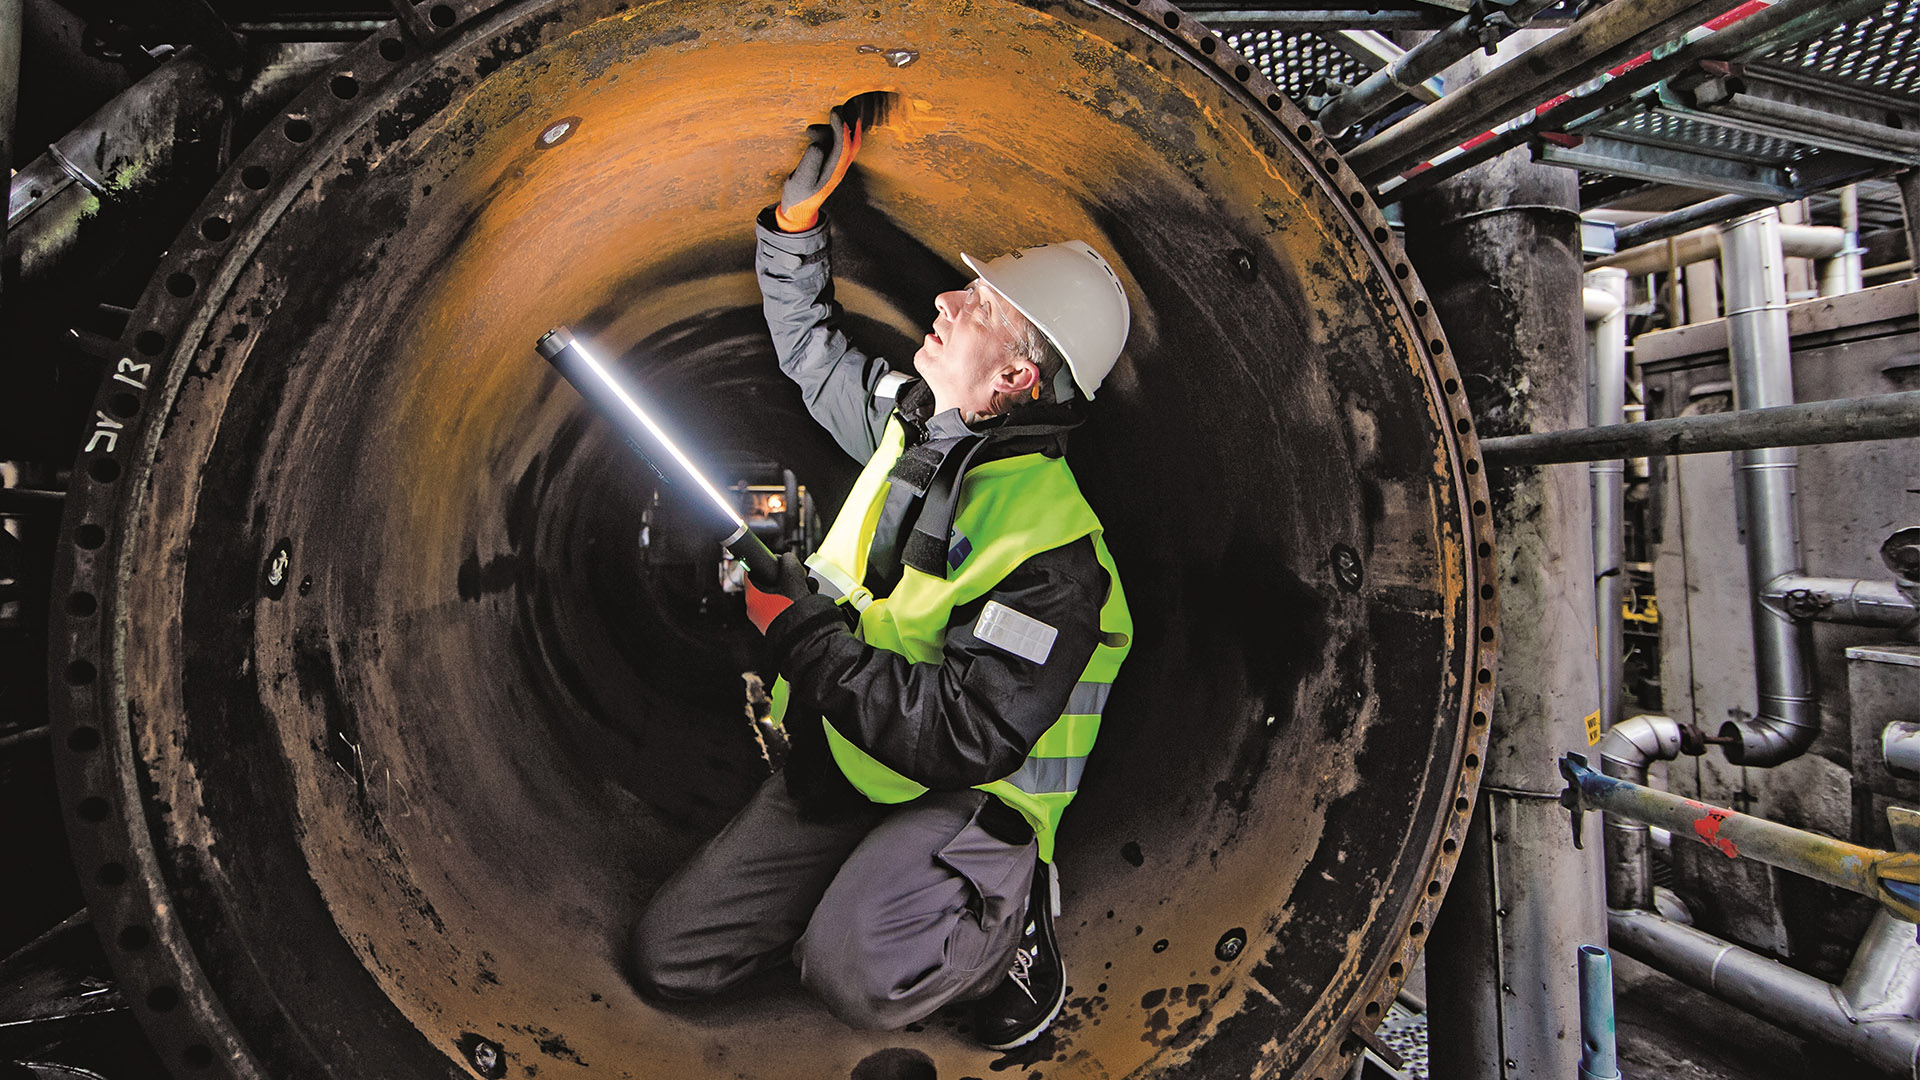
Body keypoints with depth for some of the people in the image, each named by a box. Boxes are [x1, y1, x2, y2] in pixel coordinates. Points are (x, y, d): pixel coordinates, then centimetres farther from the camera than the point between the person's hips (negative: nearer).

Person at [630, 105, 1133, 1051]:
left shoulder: (1050, 547, -25)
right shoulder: (914, 417, 0)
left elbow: (966, 738, -29)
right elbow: (808, 347, 18)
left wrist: (804, 631, -24)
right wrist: (798, 211, 6)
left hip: (961, 801, -6)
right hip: (833, 769, 7)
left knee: (854, 974, -34)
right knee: (665, 959, 6)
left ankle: (1011, 919, -2)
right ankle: (864, 890, 23)